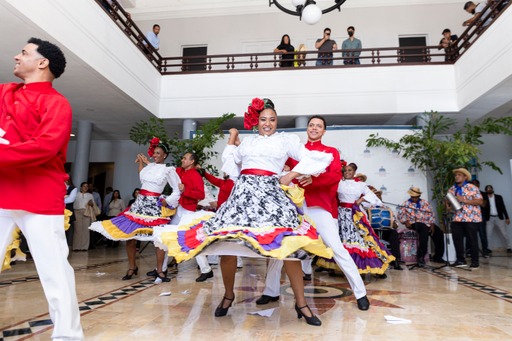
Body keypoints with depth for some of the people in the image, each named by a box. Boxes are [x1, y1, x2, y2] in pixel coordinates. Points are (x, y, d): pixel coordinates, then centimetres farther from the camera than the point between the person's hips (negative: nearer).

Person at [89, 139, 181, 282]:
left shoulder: (169, 170, 0)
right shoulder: (148, 167, 13)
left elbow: (177, 190, 3)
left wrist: (168, 201, -5)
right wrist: (142, 161, 32)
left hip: (154, 206, -4)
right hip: (140, 203, 5)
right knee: (129, 236, 2)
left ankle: (159, 271, 4)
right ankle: (132, 267, 19)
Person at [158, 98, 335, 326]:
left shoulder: (286, 139, 13)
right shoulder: (247, 140, 22)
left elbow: (313, 159, 5)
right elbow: (229, 164, 26)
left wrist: (291, 175, 0)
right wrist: (232, 139, 22)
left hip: (271, 192, -2)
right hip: (243, 192, 3)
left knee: (289, 244, -15)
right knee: (225, 241, -6)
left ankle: (301, 303, 0)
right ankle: (228, 295, 18)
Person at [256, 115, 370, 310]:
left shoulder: (331, 152, 9)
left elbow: (336, 176, -7)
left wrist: (313, 179, -25)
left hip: (320, 207, -3)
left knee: (336, 248, -6)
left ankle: (360, 293, 9)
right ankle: (271, 291, 18)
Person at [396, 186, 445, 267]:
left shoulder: (425, 203, 17)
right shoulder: (406, 204, 9)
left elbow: (431, 214, 10)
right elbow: (400, 214, -1)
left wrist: (432, 225, -3)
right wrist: (406, 221, -17)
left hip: (427, 223, 4)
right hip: (415, 224, -4)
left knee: (439, 233, -17)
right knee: (424, 229, -34)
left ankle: (438, 256, 1)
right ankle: (421, 256, -31)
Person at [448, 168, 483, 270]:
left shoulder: (472, 187, -5)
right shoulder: (452, 189, 11)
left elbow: (480, 201, -10)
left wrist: (464, 200, -18)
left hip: (471, 218, -5)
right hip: (457, 218, 5)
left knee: (472, 239, 2)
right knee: (457, 238, 3)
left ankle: (475, 261, 13)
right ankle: (461, 260, 13)